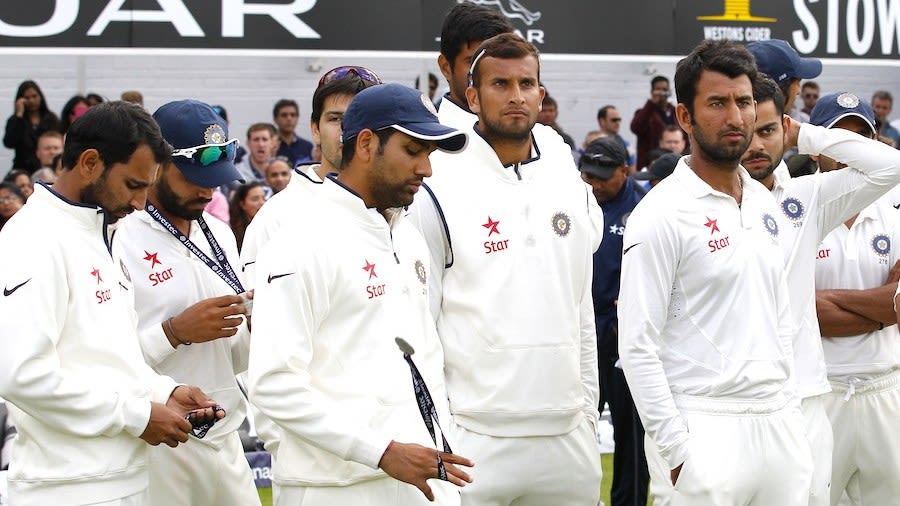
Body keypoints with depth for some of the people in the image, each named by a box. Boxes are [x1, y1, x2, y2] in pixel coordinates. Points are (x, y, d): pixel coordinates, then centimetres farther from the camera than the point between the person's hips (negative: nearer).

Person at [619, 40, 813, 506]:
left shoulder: (765, 204, 13)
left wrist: (786, 405, 13)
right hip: (707, 429, -6)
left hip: (779, 426, 7)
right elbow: (637, 346, -12)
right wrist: (677, 452, -15)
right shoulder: (662, 215, -9)